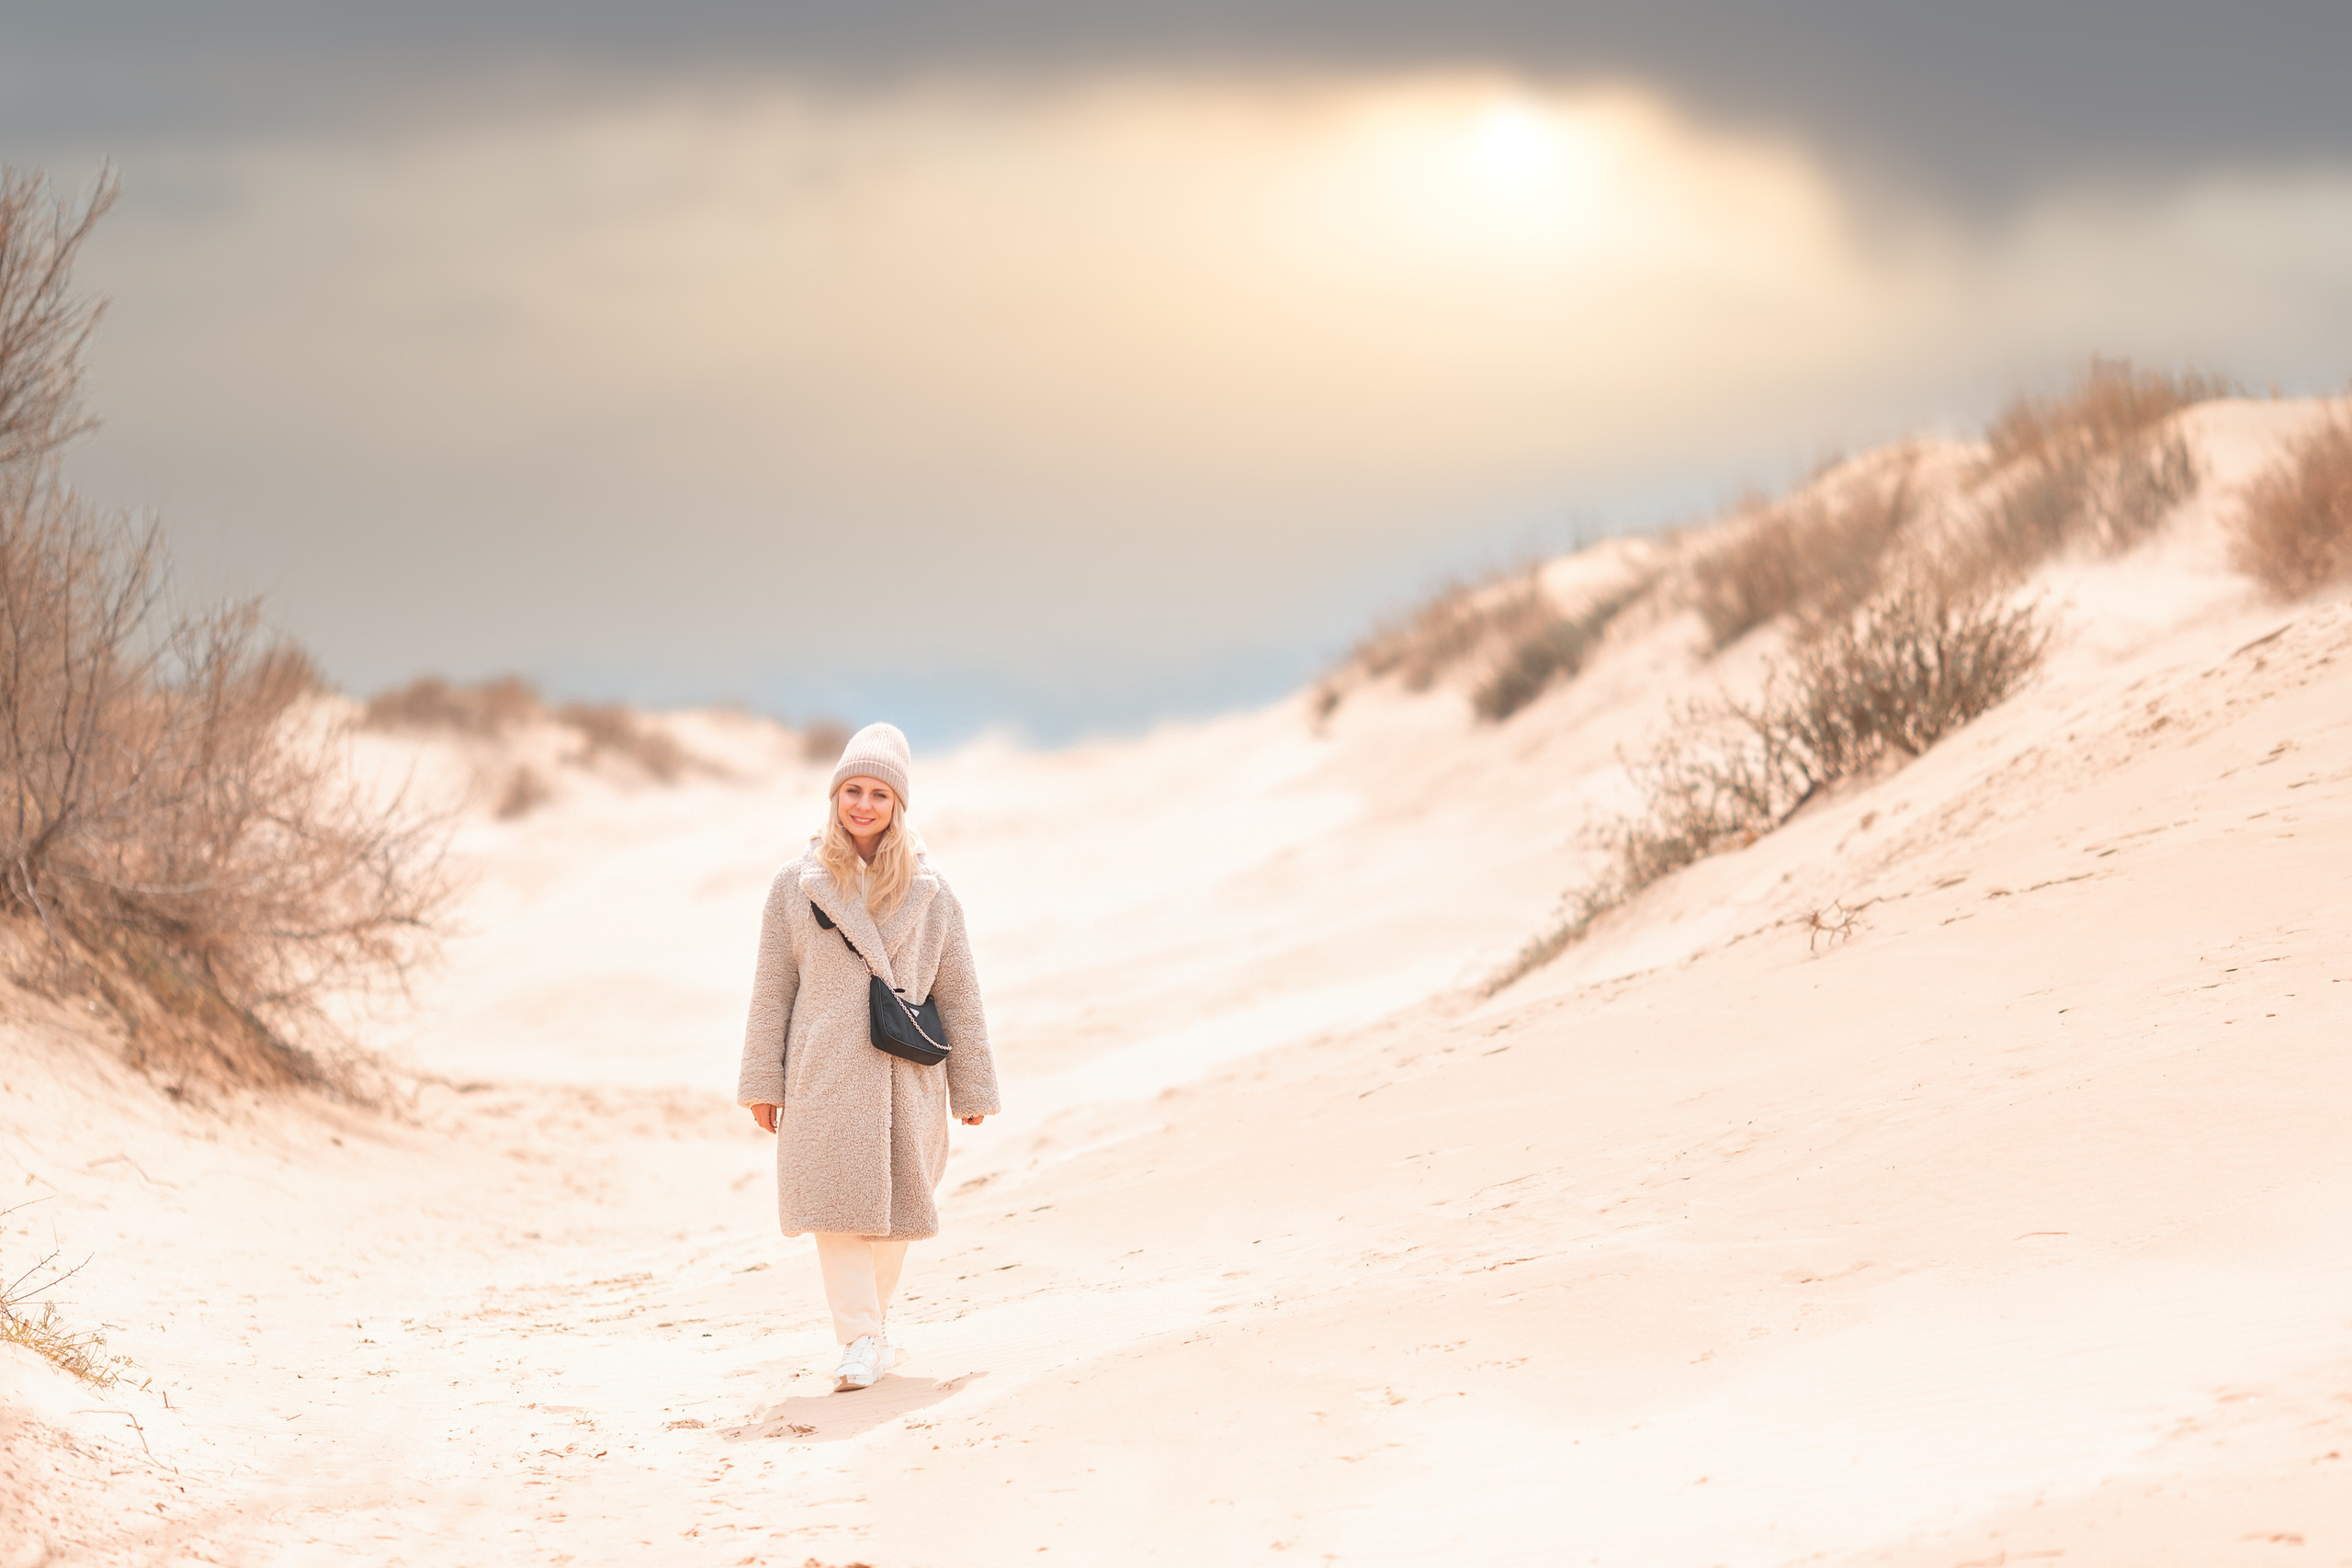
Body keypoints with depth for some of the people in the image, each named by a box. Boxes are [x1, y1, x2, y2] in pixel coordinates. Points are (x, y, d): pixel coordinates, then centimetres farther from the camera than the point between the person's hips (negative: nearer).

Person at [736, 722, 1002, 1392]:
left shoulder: (929, 894, 5)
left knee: (894, 1207, 6)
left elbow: (958, 994, 8)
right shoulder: (796, 886, 4)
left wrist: (973, 1087, 7)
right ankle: (861, 1341, -7)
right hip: (824, 1071, -1)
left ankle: (871, 1317, 27)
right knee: (836, 1201, -9)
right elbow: (772, 990, 6)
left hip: (907, 1075, 1)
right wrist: (763, 1080, 3)